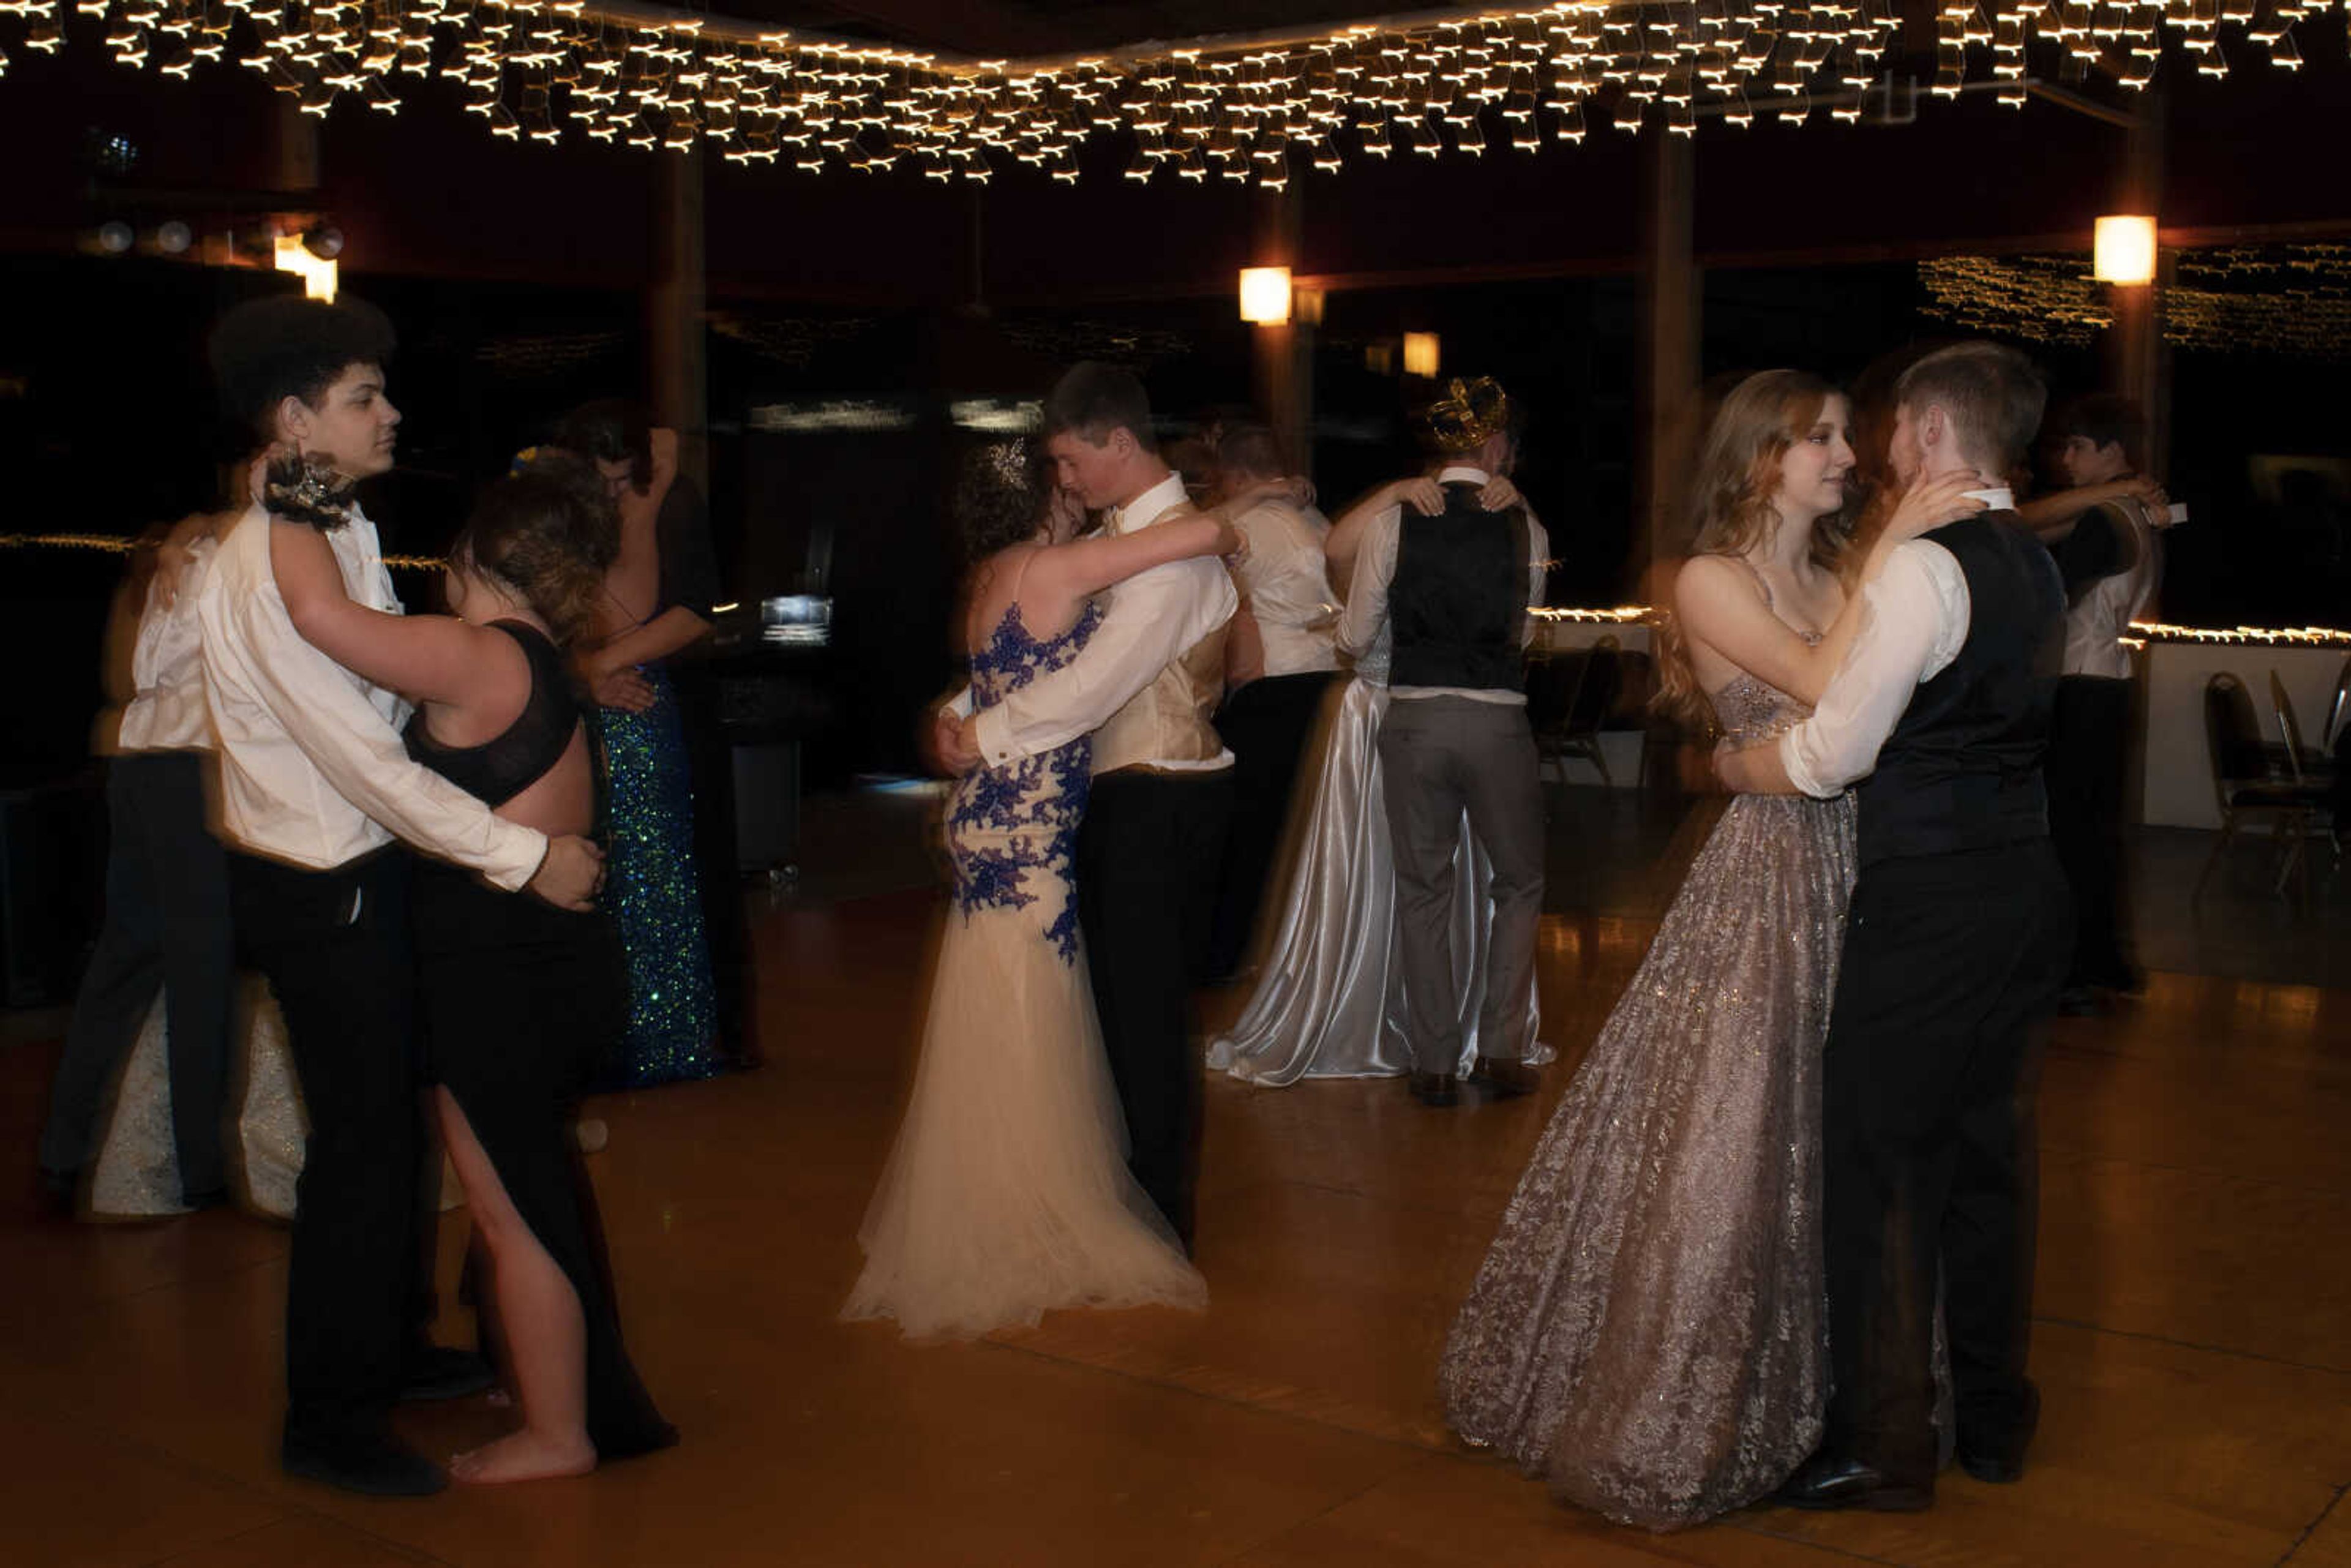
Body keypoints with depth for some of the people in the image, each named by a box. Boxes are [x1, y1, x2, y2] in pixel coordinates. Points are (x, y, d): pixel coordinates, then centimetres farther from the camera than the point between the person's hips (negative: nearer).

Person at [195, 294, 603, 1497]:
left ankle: (389, 1347, 40)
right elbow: (364, 757, -26)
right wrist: (525, 854, -24)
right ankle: (328, 1422, 15)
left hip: (361, 872, 10)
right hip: (322, 893, -10)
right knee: (361, 1143, 0)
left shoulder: (342, 533, 8)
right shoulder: (270, 563, -23)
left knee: (393, 1123, 21)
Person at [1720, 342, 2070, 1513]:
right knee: (1989, 1154, 17)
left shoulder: (1922, 567, -17)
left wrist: (1732, 762, 3)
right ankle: (1993, 1419, 29)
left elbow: (1831, 756, -16)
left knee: (1882, 1166, 1)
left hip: (1927, 908, -9)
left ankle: (1884, 1447, 9)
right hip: (2022, 890, 9)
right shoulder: (2035, 565, 12)